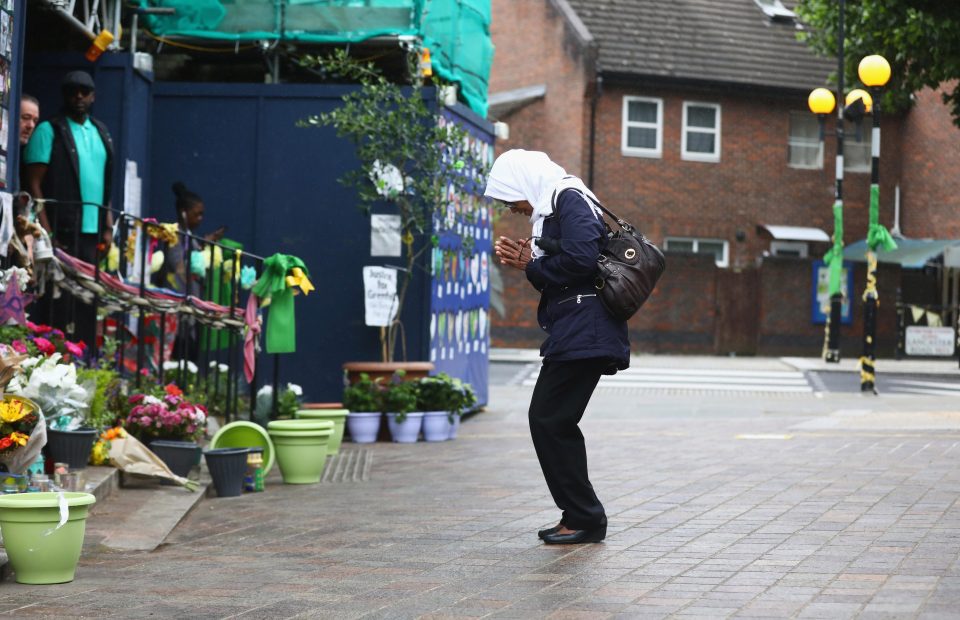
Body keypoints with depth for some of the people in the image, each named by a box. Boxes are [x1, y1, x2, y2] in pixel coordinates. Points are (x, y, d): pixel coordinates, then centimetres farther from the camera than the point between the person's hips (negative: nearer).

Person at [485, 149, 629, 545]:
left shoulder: (570, 199, -7)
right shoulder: (553, 210, 23)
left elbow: (580, 259, -22)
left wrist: (533, 267, -7)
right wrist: (527, 263, 8)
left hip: (583, 331, -10)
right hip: (573, 334, 10)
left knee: (550, 420, -8)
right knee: (547, 420, 11)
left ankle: (585, 518, -2)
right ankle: (579, 515, 16)